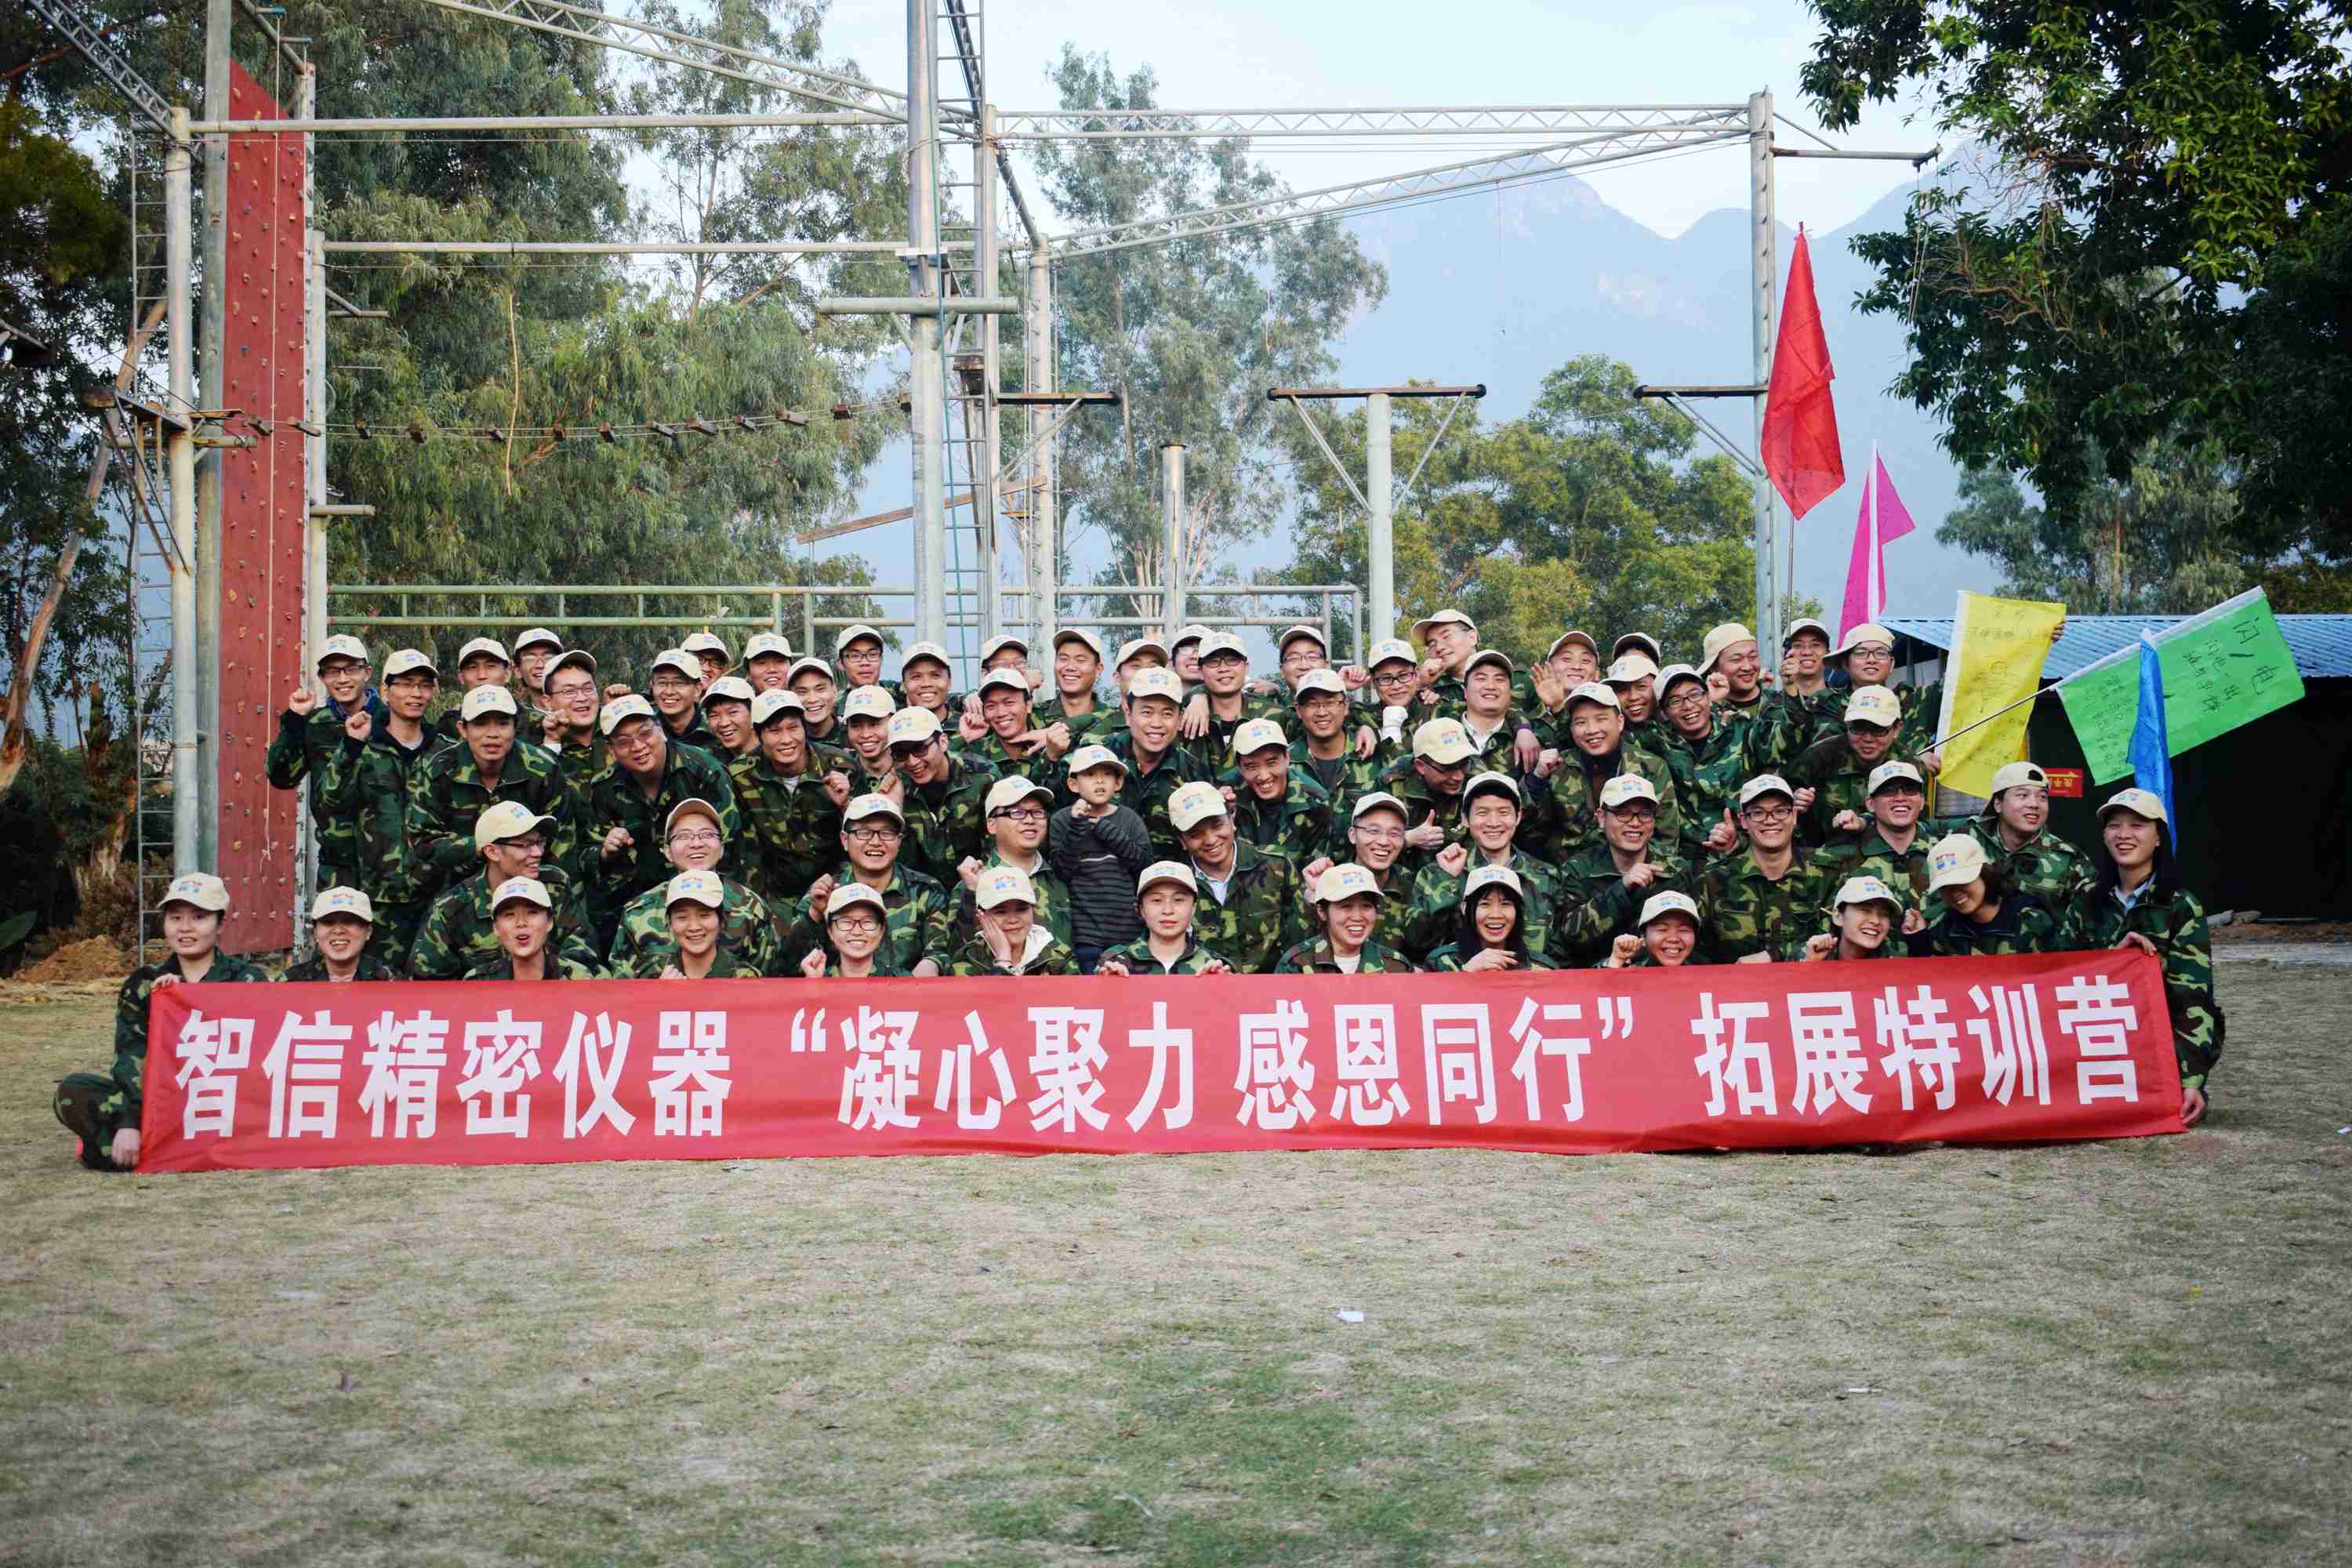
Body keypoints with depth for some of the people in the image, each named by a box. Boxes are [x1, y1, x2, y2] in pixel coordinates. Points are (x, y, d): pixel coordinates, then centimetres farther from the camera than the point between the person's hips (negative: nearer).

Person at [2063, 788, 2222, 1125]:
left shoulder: (2181, 907, -8)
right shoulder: (2088, 900, 5)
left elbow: (2192, 997, -16)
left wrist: (2191, 1081, -24)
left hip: (2168, 1037, -3)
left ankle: (2186, 1094, 3)